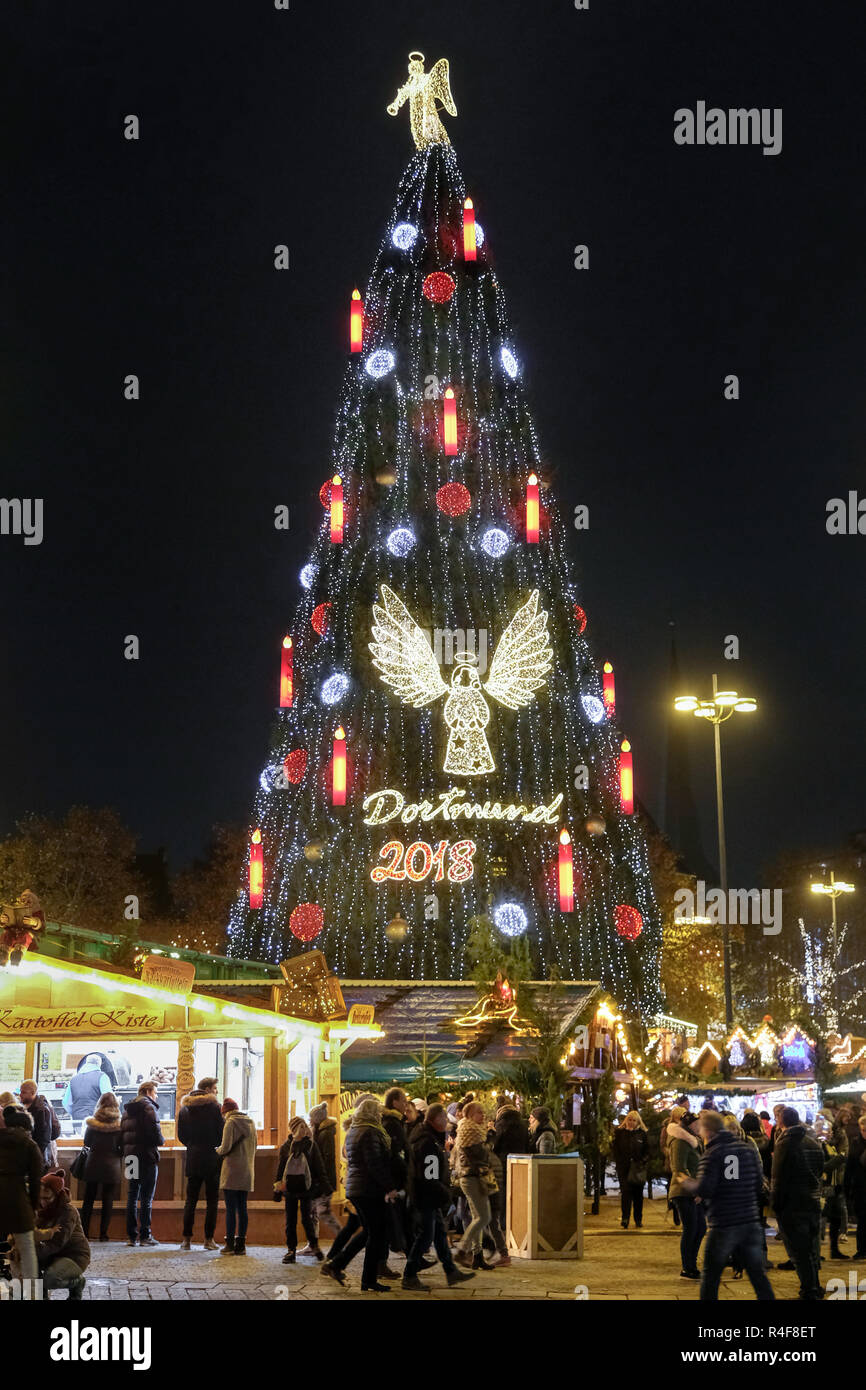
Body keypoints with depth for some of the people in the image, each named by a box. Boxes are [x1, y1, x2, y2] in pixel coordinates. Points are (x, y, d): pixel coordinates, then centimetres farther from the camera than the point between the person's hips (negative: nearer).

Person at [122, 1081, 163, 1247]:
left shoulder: (128, 1109, 15)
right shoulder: (149, 1107, -9)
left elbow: (122, 1133, 14)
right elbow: (154, 1132, -17)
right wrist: (161, 1141, 1)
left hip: (130, 1156, 7)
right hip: (147, 1155, -7)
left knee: (132, 1196, 10)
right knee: (147, 1198, -4)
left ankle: (131, 1235, 10)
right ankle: (145, 1235, -5)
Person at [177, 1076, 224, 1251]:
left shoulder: (184, 1108, 9)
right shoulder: (213, 1106, -7)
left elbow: (181, 1135, 11)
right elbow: (221, 1131, -9)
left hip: (192, 1158, 5)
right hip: (211, 1158, -5)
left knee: (191, 1199, 9)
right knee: (212, 1200, 1)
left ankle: (186, 1238, 6)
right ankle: (209, 1239, -1)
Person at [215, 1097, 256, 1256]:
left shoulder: (231, 1122, -9)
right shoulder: (250, 1122, 12)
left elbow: (226, 1147, -14)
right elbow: (255, 1144, 17)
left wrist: (218, 1151, 6)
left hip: (232, 1171, -6)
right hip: (247, 1171, 7)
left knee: (230, 1208, -4)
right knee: (242, 1208, 9)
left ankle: (230, 1244, -4)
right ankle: (241, 1244, 9)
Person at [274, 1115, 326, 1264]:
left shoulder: (310, 1146, 2)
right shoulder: (286, 1147, 4)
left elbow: (318, 1166, 5)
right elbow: (280, 1168, 8)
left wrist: (320, 1185, -1)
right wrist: (278, 1188, 5)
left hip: (306, 1187, -1)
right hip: (290, 1187, 2)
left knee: (307, 1218, -1)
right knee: (290, 1220, 4)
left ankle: (314, 1245, 17)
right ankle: (291, 1250, 12)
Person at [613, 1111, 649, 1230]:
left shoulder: (642, 1134, 5)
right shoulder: (619, 1133, 6)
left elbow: (647, 1151, 6)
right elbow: (616, 1150, 5)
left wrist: (642, 1162, -8)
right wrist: (619, 1164, -5)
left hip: (638, 1169, 1)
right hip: (624, 1169, -1)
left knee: (638, 1195, 5)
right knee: (625, 1193, -7)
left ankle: (638, 1220, 14)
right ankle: (625, 1221, -6)